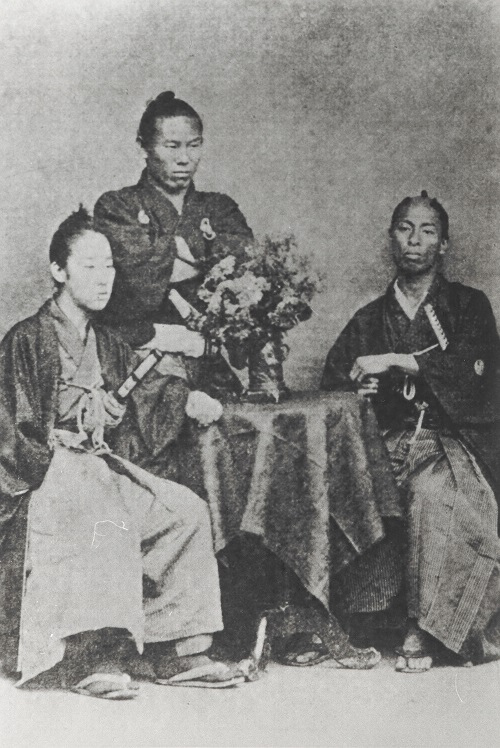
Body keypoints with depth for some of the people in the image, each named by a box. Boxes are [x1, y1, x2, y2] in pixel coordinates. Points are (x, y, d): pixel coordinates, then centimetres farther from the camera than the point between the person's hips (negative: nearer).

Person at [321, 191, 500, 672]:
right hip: (390, 442, 3)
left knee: (432, 492, -36)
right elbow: (331, 377, 15)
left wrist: (395, 362, -14)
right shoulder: (370, 319, 19)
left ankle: (425, 628, -24)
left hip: (453, 442, -2)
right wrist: (356, 385, -8)